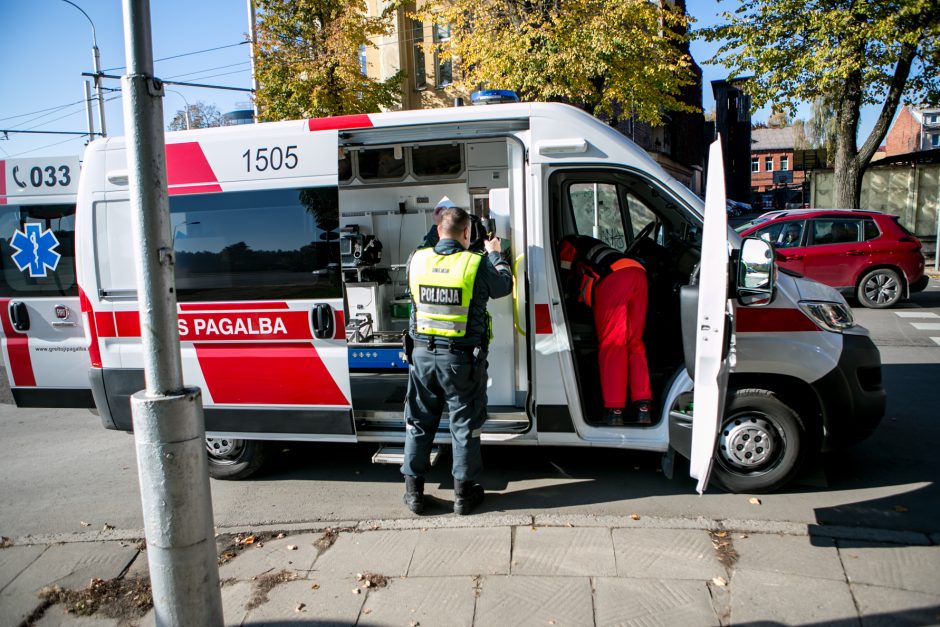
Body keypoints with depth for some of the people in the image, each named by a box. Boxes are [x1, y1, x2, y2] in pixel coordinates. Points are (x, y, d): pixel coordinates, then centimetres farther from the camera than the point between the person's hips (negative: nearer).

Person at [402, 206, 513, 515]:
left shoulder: (417, 259, -2)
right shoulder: (478, 263, -13)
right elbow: (504, 286, 5)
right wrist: (495, 254, 23)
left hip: (422, 354, 3)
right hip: (462, 358, -3)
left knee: (419, 422, 15)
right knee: (464, 423, 10)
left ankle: (413, 490, 23)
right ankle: (464, 492, 20)